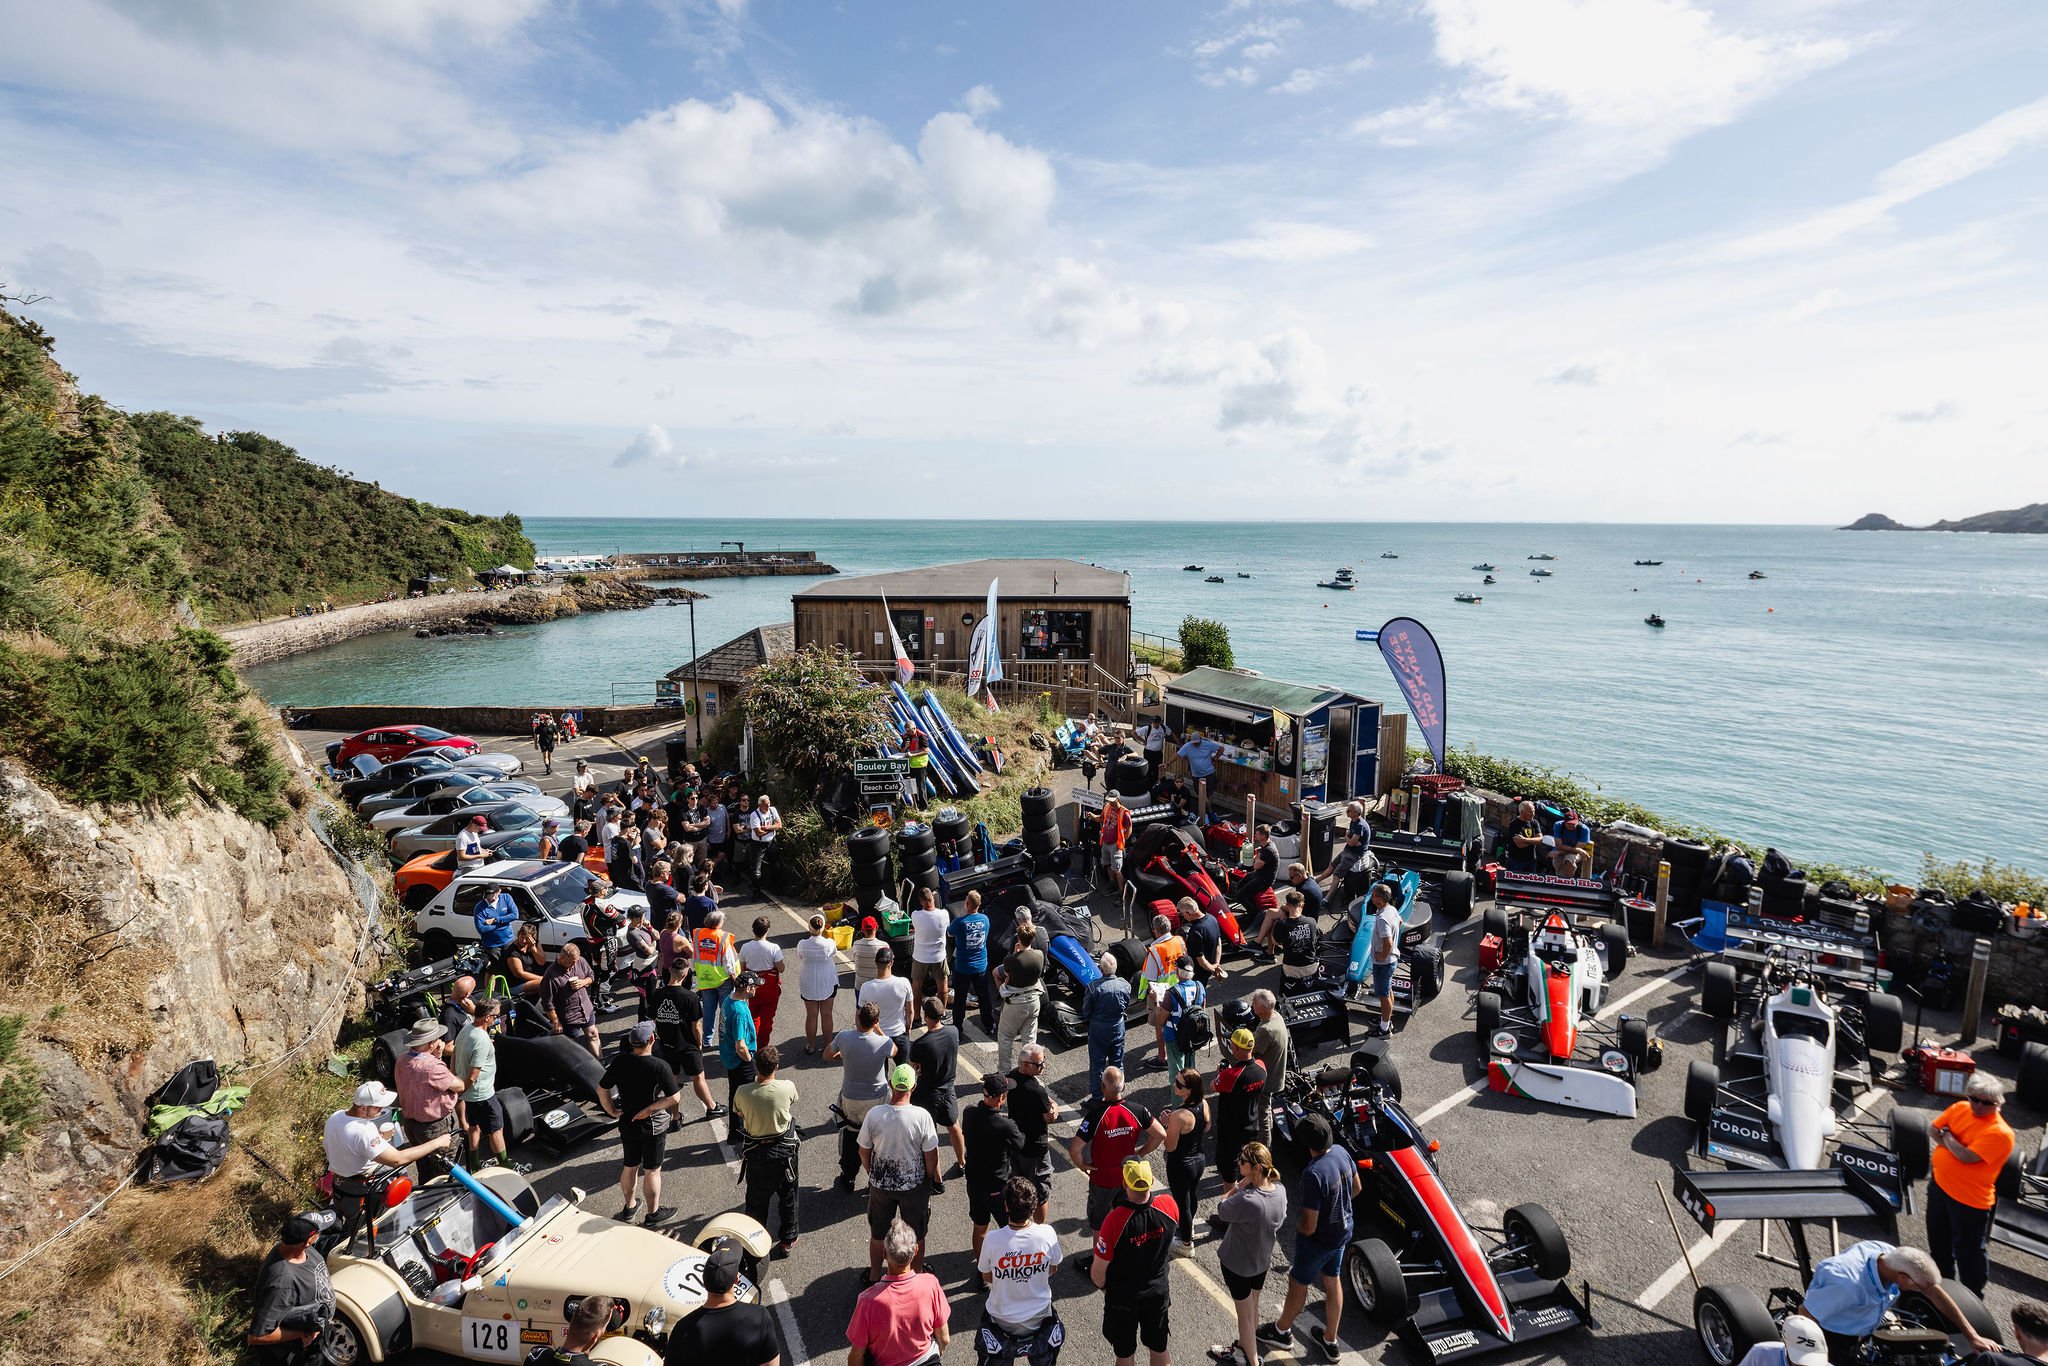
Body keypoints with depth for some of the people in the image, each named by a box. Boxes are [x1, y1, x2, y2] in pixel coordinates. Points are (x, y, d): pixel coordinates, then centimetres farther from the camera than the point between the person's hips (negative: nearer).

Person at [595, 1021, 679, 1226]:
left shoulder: (619, 1062, -11)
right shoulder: (659, 1066, -24)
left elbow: (601, 1089, -3)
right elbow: (675, 1098, -24)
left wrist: (611, 1111, 5)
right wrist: (650, 1108, -14)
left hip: (627, 1123, 5)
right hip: (653, 1126, -5)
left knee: (629, 1166, 23)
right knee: (652, 1171, 12)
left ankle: (629, 1207, 40)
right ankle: (653, 1213, 26)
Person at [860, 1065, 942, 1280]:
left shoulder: (874, 1114, -21)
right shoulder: (922, 1116, -25)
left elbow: (864, 1152, -7)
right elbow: (931, 1157, -15)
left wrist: (873, 1174, 12)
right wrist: (933, 1178, 5)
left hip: (880, 1183, 2)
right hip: (914, 1184, -1)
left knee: (878, 1232, 25)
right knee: (916, 1234, 22)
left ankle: (874, 1276, 43)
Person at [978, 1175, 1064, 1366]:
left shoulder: (992, 1240, -28)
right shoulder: (1047, 1233, -24)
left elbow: (987, 1278, -8)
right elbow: (1052, 1270, -4)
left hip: (1003, 1320, -1)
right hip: (1039, 1317, 1)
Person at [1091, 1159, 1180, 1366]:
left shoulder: (1115, 1220, -35)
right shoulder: (1169, 1205, -24)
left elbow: (1098, 1271, -22)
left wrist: (1102, 1286, -2)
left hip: (1122, 1298, -3)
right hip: (1158, 1292, 3)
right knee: (1159, 1349, 25)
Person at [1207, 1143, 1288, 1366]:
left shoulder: (1246, 1200, -39)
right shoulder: (1280, 1191, -17)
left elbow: (1222, 1211, -19)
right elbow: (1279, 1223, 0)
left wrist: (1241, 1183, -24)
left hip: (1238, 1263, -6)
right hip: (1262, 1261, 6)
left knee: (1245, 1314, 15)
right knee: (1253, 1307, 27)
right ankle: (1244, 1346, 48)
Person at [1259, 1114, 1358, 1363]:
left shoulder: (1313, 1174, -37)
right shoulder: (1342, 1152, -16)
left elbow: (1308, 1227, -29)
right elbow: (1355, 1188, 5)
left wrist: (1296, 1221, -8)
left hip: (1318, 1240, -7)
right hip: (1343, 1230, 7)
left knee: (1298, 1282, 18)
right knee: (1333, 1281, 25)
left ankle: (1282, 1330, 43)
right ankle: (1330, 1341, 44)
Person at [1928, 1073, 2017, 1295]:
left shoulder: (2000, 1133, -24)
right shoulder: (1959, 1108, -3)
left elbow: (1967, 1156, -28)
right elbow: (1932, 1129, 6)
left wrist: (1947, 1137, -12)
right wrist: (1948, 1142, -13)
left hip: (1970, 1201, -7)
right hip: (1939, 1184, 7)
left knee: (1968, 1251, 8)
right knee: (1938, 1239, 26)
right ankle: (1943, 1278, 48)